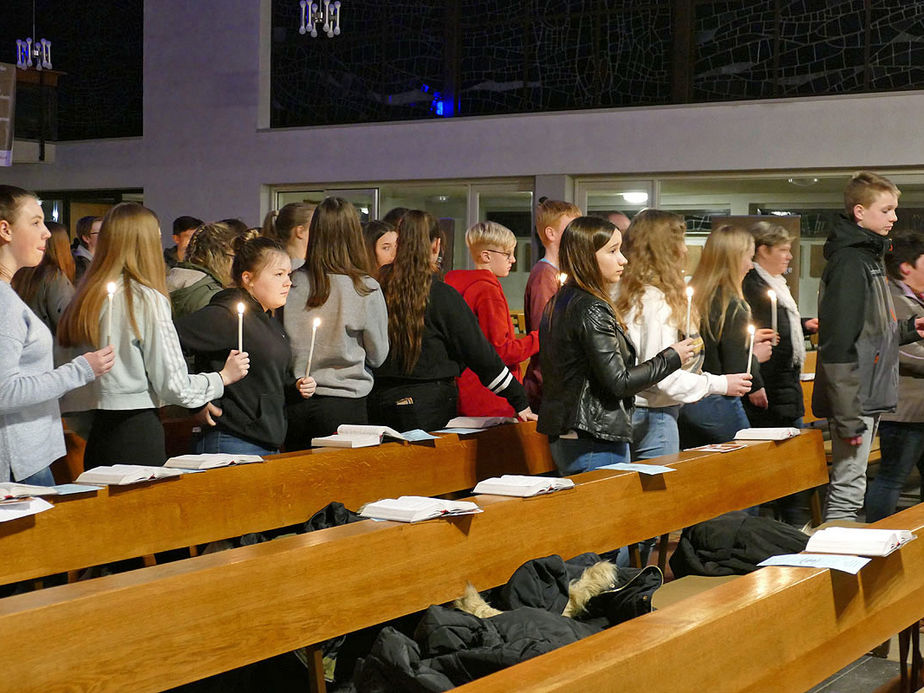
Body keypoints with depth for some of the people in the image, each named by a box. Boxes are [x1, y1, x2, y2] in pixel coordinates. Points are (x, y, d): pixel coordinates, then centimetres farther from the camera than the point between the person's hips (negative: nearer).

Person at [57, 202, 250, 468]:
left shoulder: (85, 297, 7)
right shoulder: (148, 299, -10)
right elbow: (174, 386, -9)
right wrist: (224, 376, 7)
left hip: (95, 436, 7)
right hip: (138, 434, -6)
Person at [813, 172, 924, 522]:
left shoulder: (869, 258, 16)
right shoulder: (849, 263, -15)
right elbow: (837, 345, -21)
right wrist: (847, 416, -23)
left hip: (869, 398, 10)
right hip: (856, 400, -10)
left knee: (848, 490, 15)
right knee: (848, 493, -7)